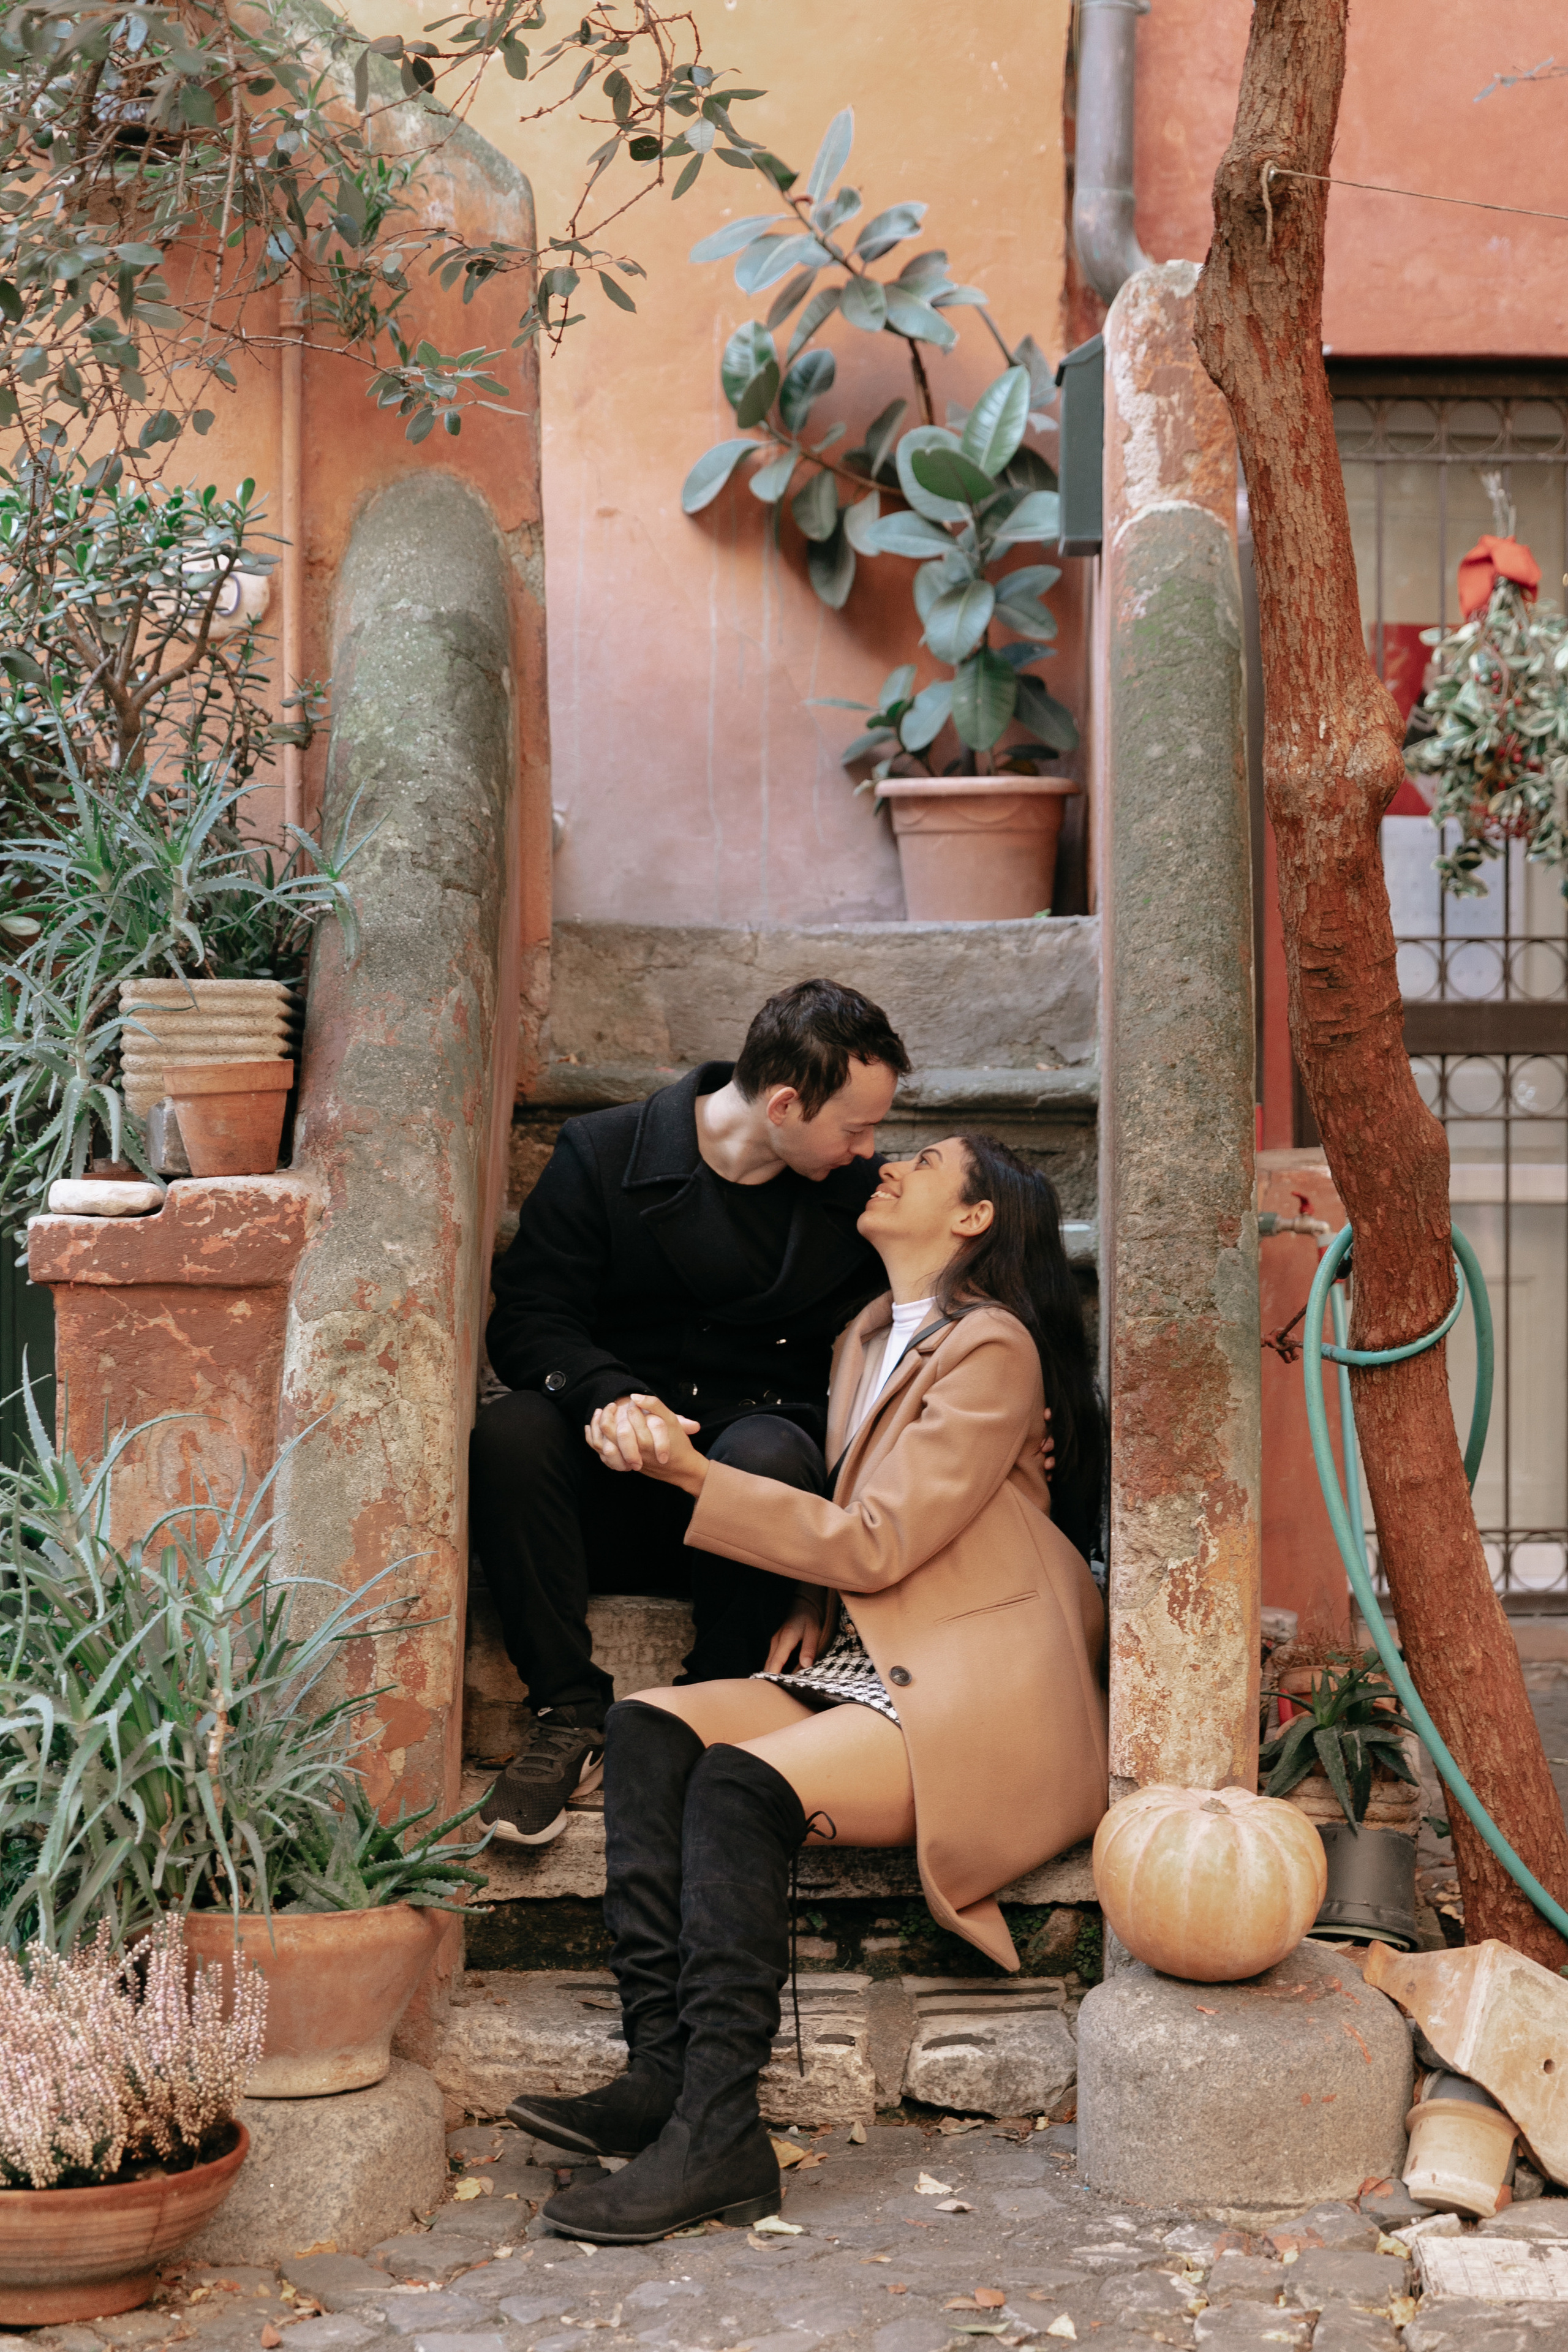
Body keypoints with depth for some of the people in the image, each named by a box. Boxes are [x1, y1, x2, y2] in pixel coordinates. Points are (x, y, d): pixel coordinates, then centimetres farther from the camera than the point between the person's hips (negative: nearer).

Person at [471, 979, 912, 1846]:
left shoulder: (859, 1197, 6)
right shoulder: (602, 1154, -2)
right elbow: (527, 1318, -7)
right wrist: (606, 1397, -29)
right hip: (613, 1483, 0)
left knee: (766, 1453, -36)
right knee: (509, 1432, -32)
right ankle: (568, 1713, -22)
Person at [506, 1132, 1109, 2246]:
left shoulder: (992, 1350, -7)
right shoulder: (869, 1341, 21)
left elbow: (878, 1544, -13)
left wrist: (695, 1472, -15)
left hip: (980, 1696, -8)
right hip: (853, 1672, 8)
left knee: (741, 1782, -29)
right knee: (650, 1729, -16)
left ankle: (718, 2134, -29)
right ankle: (662, 2067, -25)